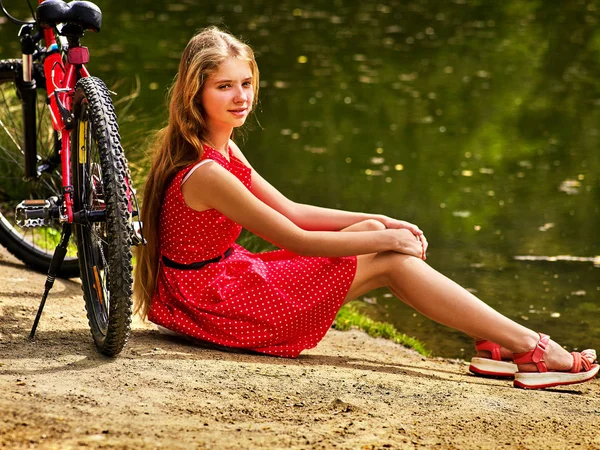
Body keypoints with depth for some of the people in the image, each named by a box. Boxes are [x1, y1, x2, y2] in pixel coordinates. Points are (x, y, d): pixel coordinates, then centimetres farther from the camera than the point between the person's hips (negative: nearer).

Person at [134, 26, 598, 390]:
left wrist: (382, 224, 3)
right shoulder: (205, 173, -24)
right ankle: (528, 347, -9)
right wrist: (385, 239, -10)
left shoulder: (223, 149, 7)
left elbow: (289, 210, 11)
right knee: (390, 262, -12)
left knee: (371, 230, 4)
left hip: (230, 275, 9)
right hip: (215, 303, -9)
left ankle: (494, 343, 1)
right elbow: (296, 239, -20)